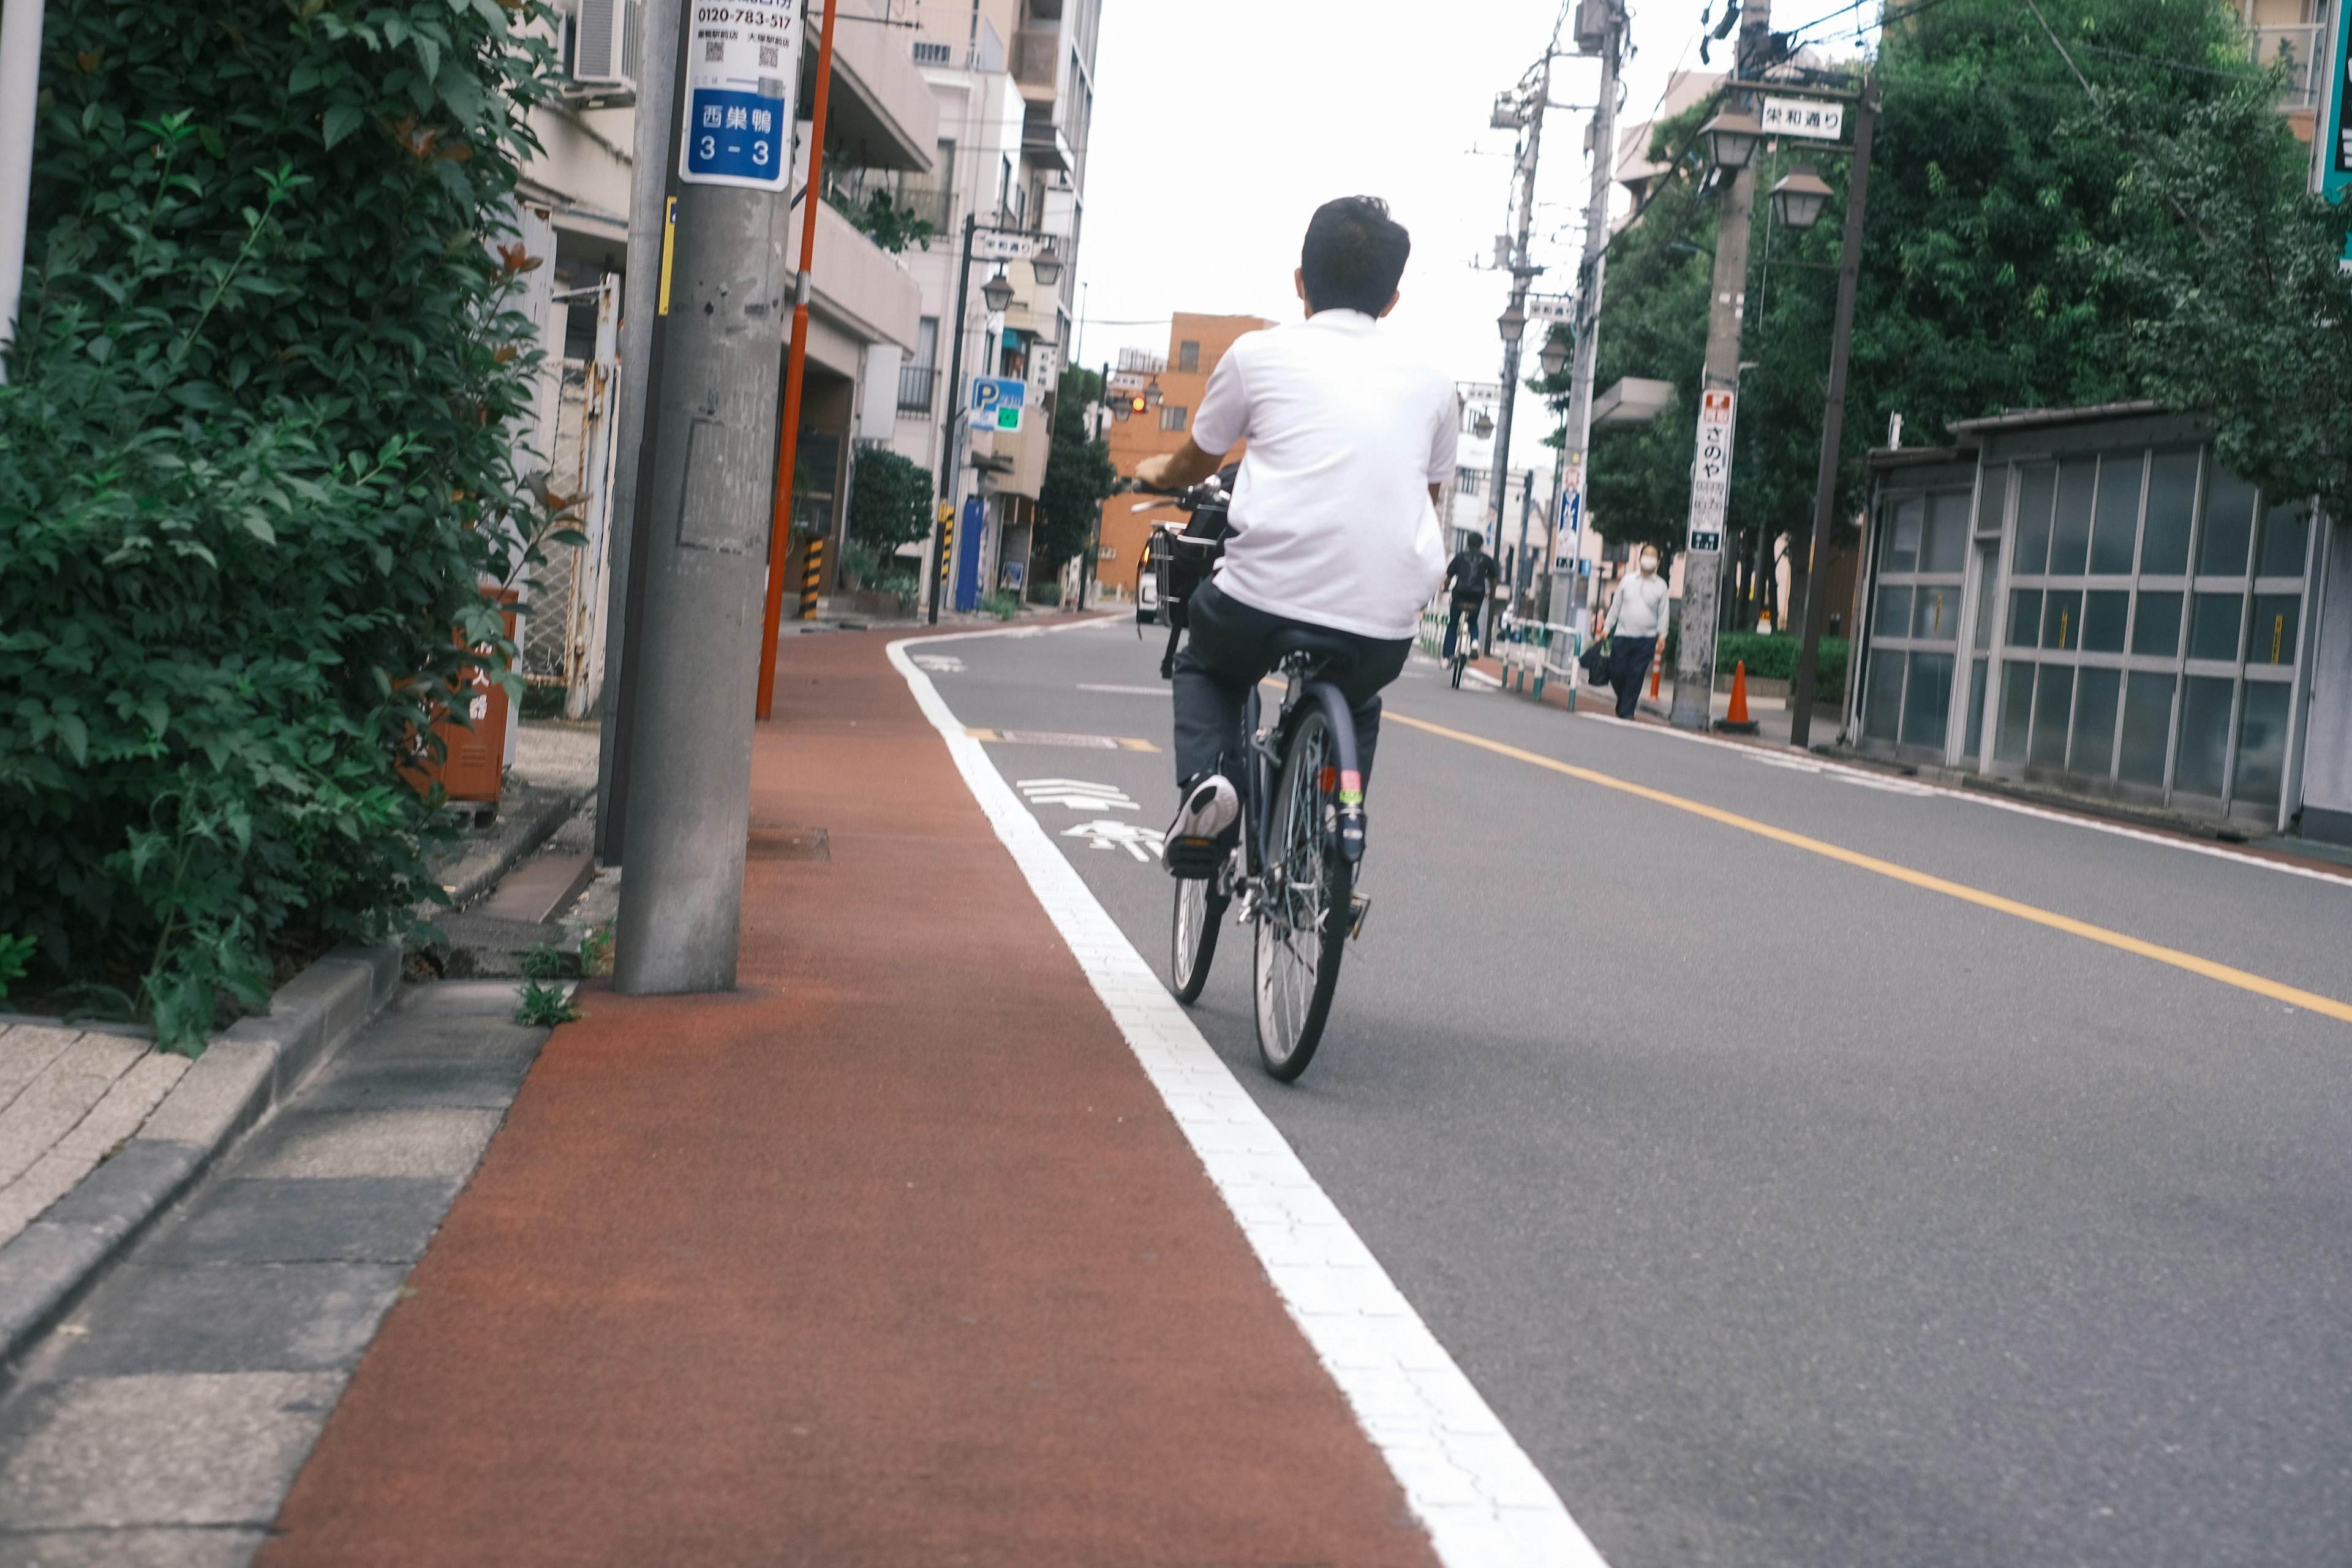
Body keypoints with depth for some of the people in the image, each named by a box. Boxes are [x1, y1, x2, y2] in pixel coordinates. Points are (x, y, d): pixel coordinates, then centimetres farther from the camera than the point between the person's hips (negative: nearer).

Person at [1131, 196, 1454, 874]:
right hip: (1384, 627, 2)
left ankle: (1203, 778, 4)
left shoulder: (1260, 354, 8)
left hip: (1266, 596, -2)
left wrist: (1156, 473, 48)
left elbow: (1193, 465, 24)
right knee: (1356, 707, 35)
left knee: (1206, 667, 31)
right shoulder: (1428, 383, 15)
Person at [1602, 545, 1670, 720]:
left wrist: (1662, 635, 0)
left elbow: (1663, 613, 7)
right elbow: (1616, 606, 13)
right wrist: (1607, 628, 9)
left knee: (1636, 676, -4)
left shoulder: (1661, 586, 5)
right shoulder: (1628, 581, 9)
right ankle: (1625, 701, 23)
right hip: (1622, 635, 1)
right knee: (1617, 673, -2)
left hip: (1646, 640, -1)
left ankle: (1626, 711, 2)